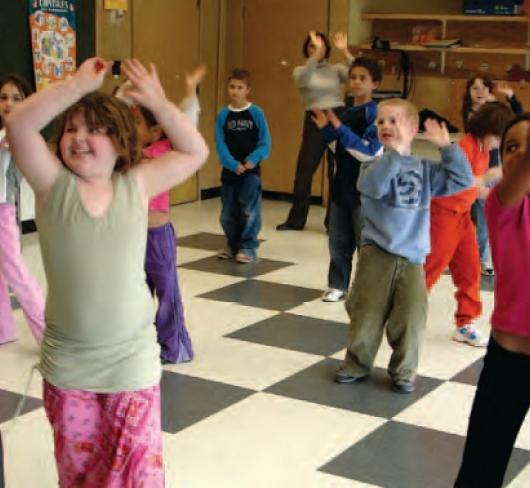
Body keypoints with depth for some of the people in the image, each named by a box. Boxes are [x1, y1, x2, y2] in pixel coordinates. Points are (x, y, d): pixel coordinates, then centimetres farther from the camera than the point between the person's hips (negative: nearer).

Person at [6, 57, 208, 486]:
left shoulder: (136, 186, -3)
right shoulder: (54, 185, -6)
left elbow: (196, 152, -1)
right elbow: (19, 125, -20)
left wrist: (157, 101, -10)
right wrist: (80, 84, -21)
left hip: (131, 362, 0)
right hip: (67, 365, 1)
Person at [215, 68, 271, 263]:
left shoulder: (256, 113, -5)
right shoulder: (223, 115, -1)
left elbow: (265, 143, -4)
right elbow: (220, 145, -4)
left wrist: (253, 159, -20)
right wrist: (233, 164, -17)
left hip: (251, 171, -2)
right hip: (229, 171, 3)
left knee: (250, 211, -5)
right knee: (228, 213, 9)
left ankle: (248, 247, 5)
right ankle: (233, 245, 25)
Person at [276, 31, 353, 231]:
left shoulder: (336, 69, 8)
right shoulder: (300, 71, 5)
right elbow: (304, 80, -20)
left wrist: (345, 51, -19)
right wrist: (317, 53, -30)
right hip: (314, 121, 0)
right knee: (305, 170, 2)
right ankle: (295, 220, 15)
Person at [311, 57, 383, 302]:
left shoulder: (375, 113, -13)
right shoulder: (347, 112, 9)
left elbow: (369, 152, -22)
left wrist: (339, 128, -25)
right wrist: (325, 127, 1)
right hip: (341, 184, 7)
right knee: (338, 240, 13)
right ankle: (338, 284, 24)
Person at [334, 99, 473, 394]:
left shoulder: (425, 169, 7)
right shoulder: (375, 165, -3)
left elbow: (463, 180, 2)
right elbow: (373, 185, -25)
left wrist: (446, 146, -4)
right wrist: (395, 152, -29)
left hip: (412, 258, 2)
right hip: (376, 254, -2)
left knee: (411, 320, 0)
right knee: (366, 315, 5)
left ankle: (404, 372, 18)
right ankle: (357, 365, 24)